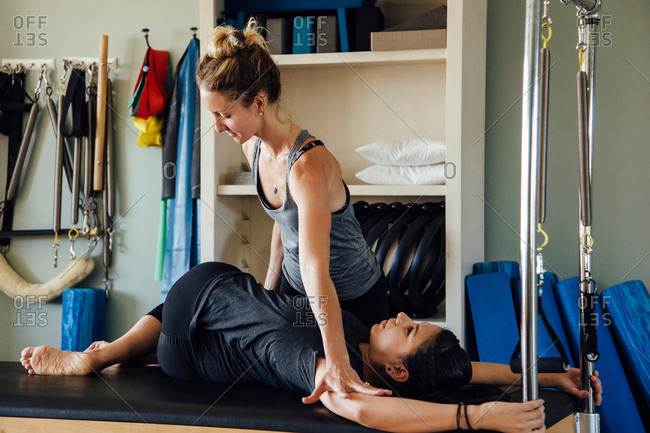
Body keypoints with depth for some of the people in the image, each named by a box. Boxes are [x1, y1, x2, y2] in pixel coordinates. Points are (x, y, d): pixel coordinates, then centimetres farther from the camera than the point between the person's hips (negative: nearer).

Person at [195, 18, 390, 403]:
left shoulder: (308, 164, -39)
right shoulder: (254, 147, -11)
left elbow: (316, 268, -50)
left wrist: (337, 364, -56)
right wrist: (270, 287, 11)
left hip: (353, 298, -8)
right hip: (294, 288, 8)